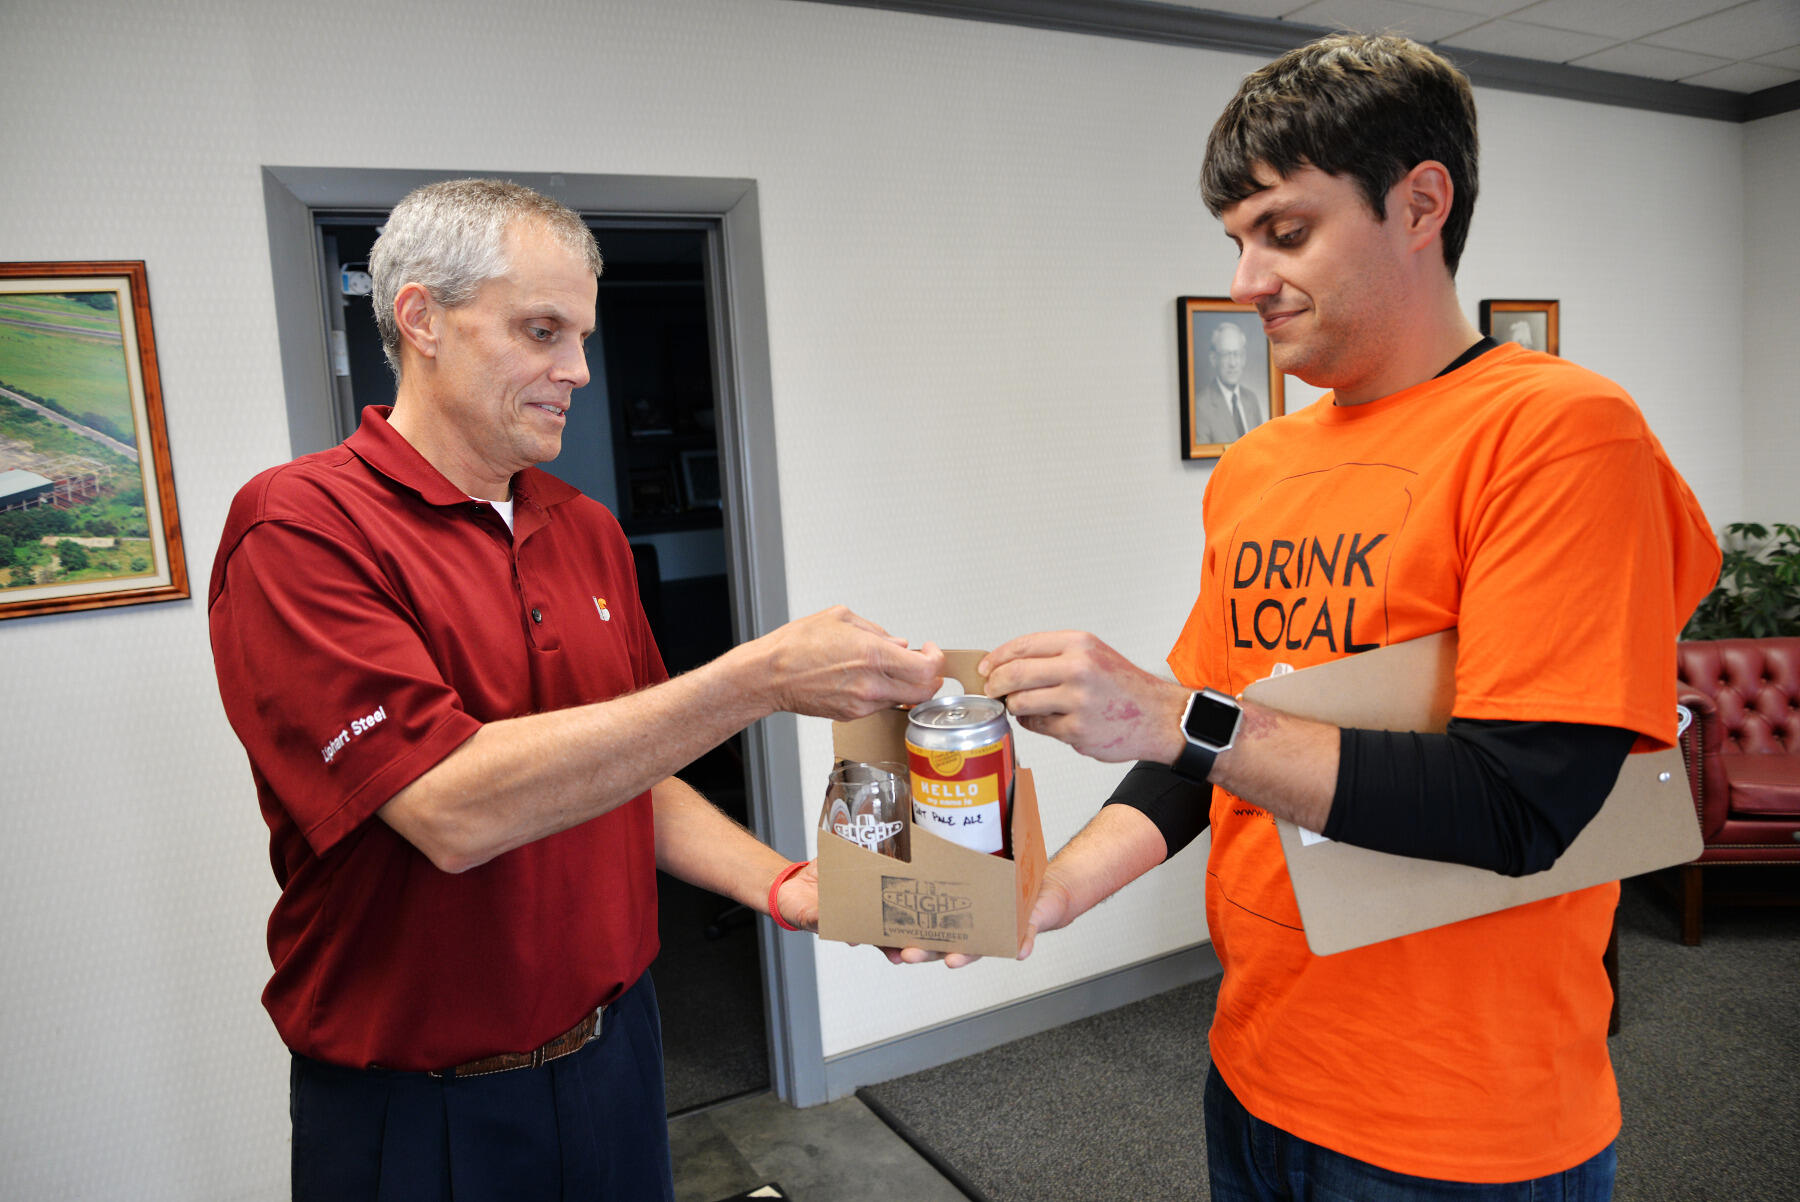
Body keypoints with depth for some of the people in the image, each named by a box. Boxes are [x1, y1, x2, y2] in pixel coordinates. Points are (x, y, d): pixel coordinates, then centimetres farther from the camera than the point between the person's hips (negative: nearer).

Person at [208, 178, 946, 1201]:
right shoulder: (301, 530, -17)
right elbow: (455, 808, -28)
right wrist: (763, 676, -30)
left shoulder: (589, 531, 4)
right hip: (420, 1110, -5)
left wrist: (783, 886, -7)